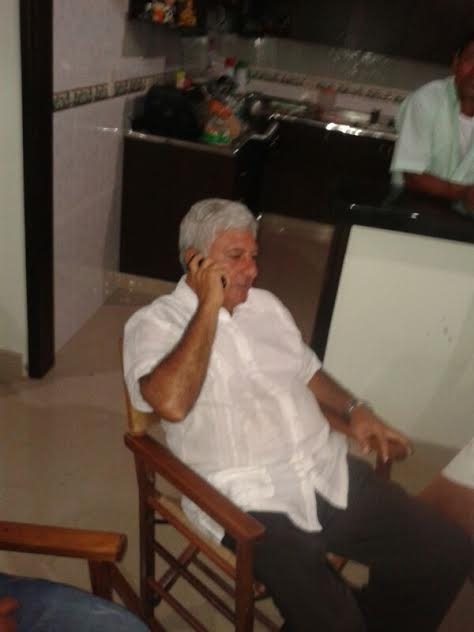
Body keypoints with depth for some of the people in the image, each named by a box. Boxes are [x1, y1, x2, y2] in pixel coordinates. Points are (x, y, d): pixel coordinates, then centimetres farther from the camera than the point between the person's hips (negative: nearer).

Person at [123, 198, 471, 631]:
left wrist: (353, 409, 7)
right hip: (252, 502, -6)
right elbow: (171, 403, -27)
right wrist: (209, 305, -20)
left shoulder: (265, 304, 13)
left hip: (332, 475, 6)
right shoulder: (154, 323, -7)